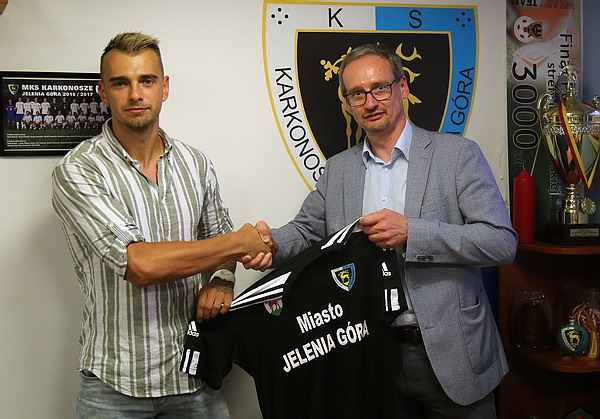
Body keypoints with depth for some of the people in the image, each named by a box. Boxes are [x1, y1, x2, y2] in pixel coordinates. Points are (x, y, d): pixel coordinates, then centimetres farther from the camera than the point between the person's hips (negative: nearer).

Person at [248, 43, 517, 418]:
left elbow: (503, 243, -12)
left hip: (451, 355, -3)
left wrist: (410, 231, -23)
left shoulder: (457, 154, -6)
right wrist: (269, 241, -13)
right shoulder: (337, 169, 7)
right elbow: (305, 231, 11)